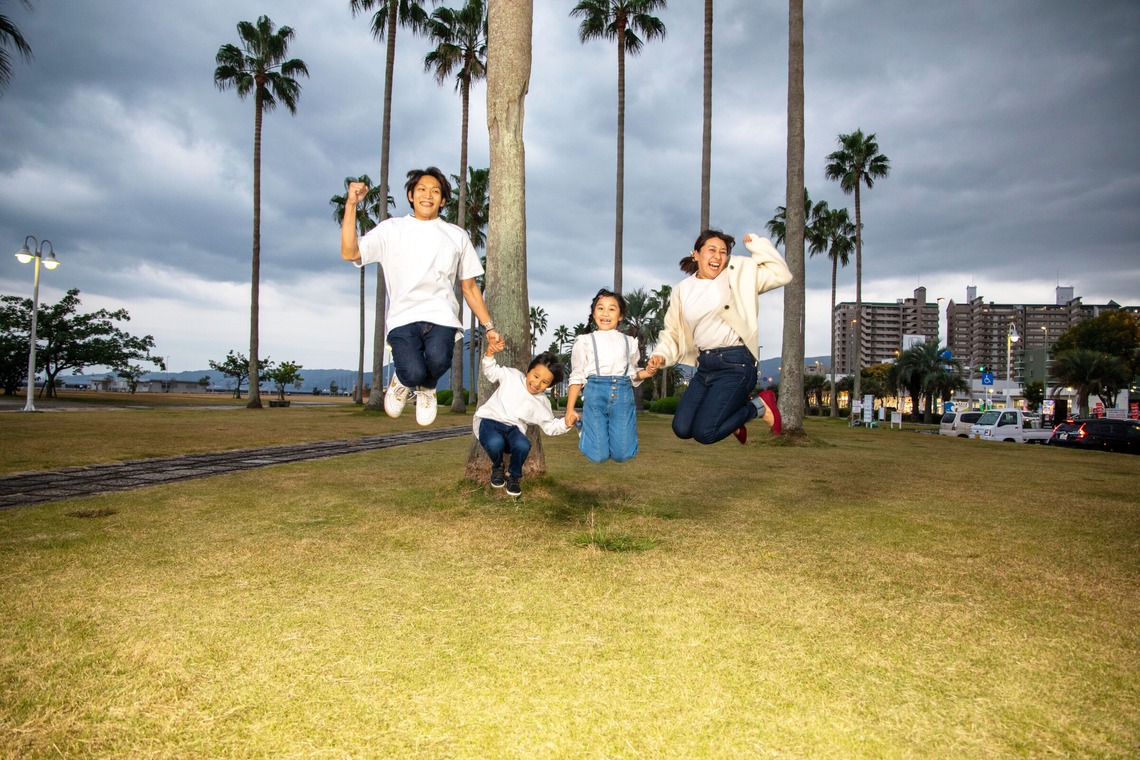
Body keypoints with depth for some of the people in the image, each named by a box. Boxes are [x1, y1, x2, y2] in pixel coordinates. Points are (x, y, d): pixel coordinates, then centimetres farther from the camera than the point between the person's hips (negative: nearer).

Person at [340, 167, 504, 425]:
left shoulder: (457, 236, 21)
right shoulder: (391, 229, 14)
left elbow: (470, 288, 22)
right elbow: (349, 253, 1)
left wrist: (489, 327, 15)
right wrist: (351, 205, -4)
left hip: (441, 316, 1)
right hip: (403, 317, -1)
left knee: (438, 360, -32)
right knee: (413, 372, -27)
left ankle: (426, 388, 7)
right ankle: (403, 382, 14)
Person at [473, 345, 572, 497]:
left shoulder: (542, 403, 6)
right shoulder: (512, 375, 3)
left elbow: (550, 426, 8)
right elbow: (490, 371, 12)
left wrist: (565, 423, -13)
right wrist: (489, 354, -8)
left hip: (513, 428, 2)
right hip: (489, 420, -2)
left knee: (523, 446, -34)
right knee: (495, 443, -37)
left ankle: (513, 476, 1)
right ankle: (497, 468, 3)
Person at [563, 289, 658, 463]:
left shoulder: (629, 342, 16)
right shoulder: (585, 341, 8)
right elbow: (577, 377, 8)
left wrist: (647, 373, -2)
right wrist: (570, 409, 4)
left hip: (623, 395, 2)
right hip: (595, 392, -2)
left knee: (622, 454, -4)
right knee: (598, 455, -6)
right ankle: (584, 425, 26)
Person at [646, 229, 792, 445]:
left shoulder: (739, 272, 1)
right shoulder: (682, 289, 10)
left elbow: (781, 275, -6)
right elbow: (672, 331, 14)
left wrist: (756, 243, -6)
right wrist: (661, 354, -4)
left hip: (735, 364, -6)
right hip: (705, 366, 6)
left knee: (704, 433, -15)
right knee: (681, 428, 0)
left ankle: (759, 407, 9)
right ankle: (733, 412, 26)